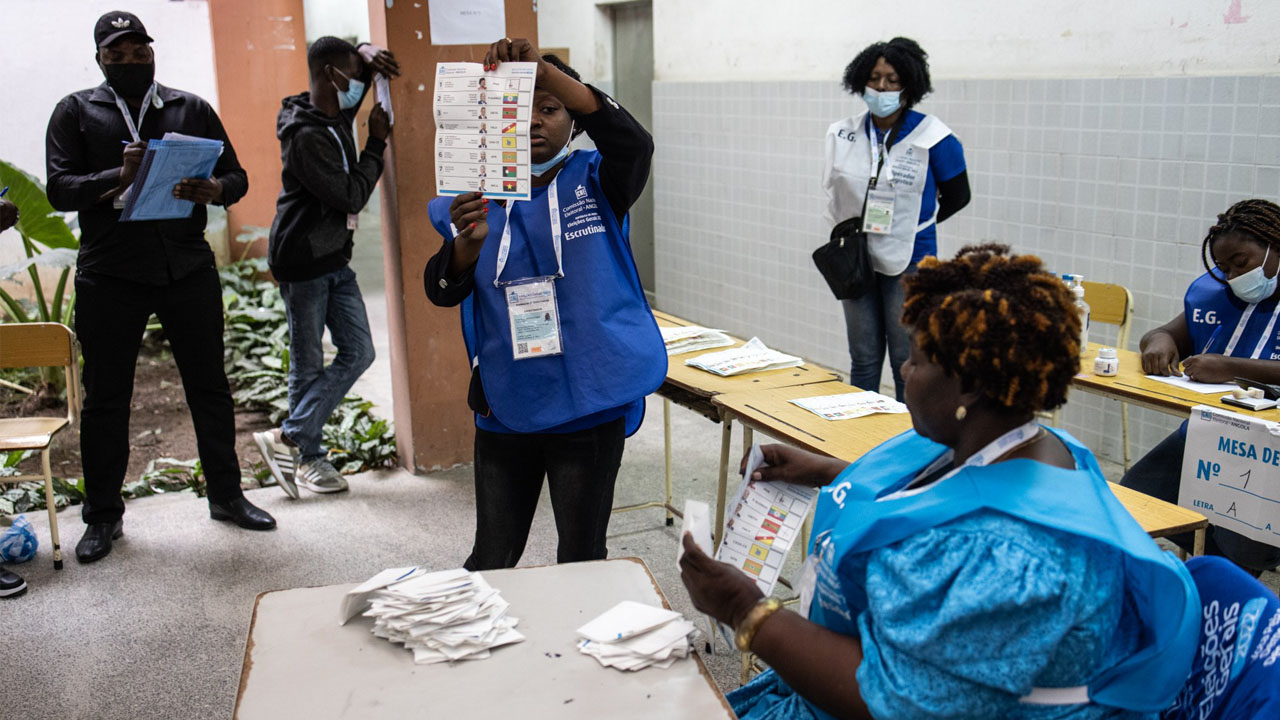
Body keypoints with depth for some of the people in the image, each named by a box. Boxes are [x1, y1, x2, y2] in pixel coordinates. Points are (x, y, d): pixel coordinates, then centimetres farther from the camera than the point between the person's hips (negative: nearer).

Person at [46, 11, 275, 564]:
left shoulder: (192, 109, 11)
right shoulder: (76, 112, 6)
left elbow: (237, 176, 8)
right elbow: (59, 188, -4)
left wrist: (212, 190, -16)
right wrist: (118, 178, -23)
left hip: (188, 269, 2)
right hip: (109, 276, -1)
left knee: (209, 387, 7)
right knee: (105, 397, 6)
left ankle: (226, 495, 22)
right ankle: (104, 515, 19)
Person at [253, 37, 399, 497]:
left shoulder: (336, 115, 7)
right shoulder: (306, 136, -21)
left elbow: (356, 61, 25)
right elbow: (352, 196, -22)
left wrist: (369, 55, 1)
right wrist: (377, 143, -13)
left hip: (335, 259, 9)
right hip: (303, 264, -9)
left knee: (359, 352, 5)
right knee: (308, 364, 1)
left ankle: (296, 445, 12)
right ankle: (298, 447, 16)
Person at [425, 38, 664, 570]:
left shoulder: (594, 182, -1)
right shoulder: (481, 196, 4)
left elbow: (633, 142, -24)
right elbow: (442, 291, -6)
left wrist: (545, 71, -34)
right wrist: (470, 241, -28)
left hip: (590, 402, -2)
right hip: (506, 403, 2)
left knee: (582, 558, 13)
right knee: (491, 559, 14)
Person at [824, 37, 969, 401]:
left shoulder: (931, 137, -10)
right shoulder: (842, 134, 1)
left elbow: (956, 197, 2)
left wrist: (909, 227, 5)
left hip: (909, 262, -4)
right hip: (857, 261, 4)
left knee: (907, 362, 2)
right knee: (863, 359, 12)